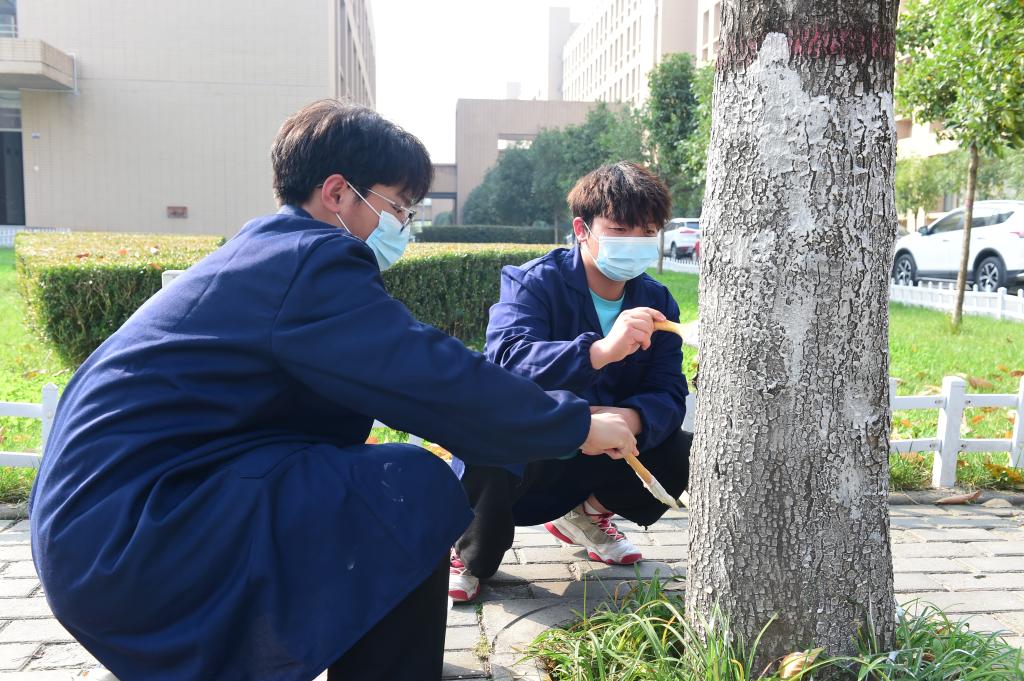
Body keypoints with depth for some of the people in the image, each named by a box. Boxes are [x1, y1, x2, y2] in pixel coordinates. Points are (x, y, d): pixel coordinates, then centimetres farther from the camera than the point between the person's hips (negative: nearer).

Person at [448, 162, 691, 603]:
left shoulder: (657, 303, -2)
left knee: (686, 455, -13)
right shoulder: (534, 282, -18)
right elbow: (507, 357, -37)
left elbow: (669, 393, -10)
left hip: (600, 458, 5)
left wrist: (631, 418, -35)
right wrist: (600, 351, -52)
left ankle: (586, 515, 14)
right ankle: (471, 555, -6)